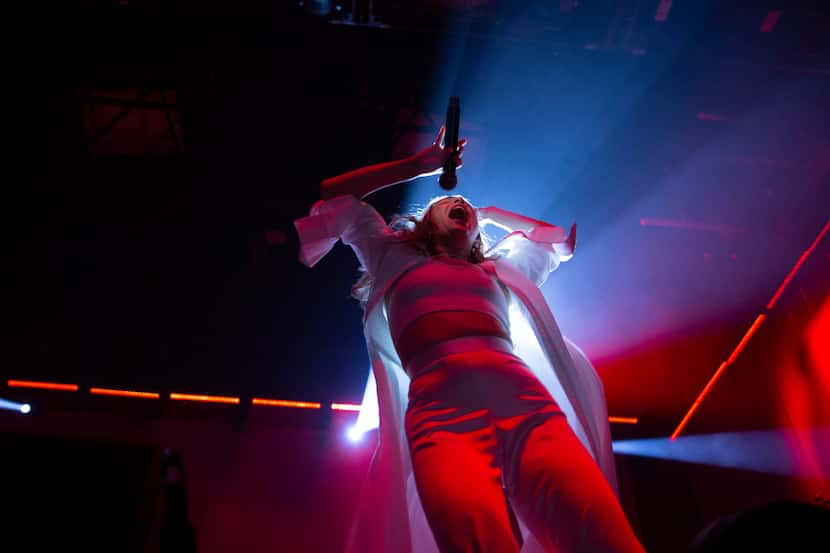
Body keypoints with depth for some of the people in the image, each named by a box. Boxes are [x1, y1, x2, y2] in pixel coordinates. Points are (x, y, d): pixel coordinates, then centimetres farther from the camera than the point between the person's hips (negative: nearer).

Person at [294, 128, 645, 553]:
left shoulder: (498, 271, 35)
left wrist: (491, 213, 55)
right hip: (441, 413, -2)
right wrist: (421, 165, 39)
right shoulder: (397, 260, 30)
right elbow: (334, 197, 36)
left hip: (528, 405, 3)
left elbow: (556, 236, 52)